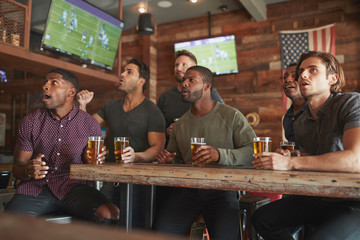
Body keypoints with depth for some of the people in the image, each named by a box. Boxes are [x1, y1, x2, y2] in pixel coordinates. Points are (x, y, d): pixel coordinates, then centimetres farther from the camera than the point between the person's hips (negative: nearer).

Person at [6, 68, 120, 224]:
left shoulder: (90, 124, 1)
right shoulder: (30, 122, 4)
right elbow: (17, 167, 6)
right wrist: (28, 171, -19)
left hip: (71, 187, 0)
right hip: (35, 188, 1)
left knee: (110, 214, -27)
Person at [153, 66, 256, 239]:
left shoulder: (232, 116, 1)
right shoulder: (180, 124, 16)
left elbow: (253, 151, -9)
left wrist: (220, 155, -25)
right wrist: (168, 160, 4)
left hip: (222, 189, -3)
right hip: (186, 190, 3)